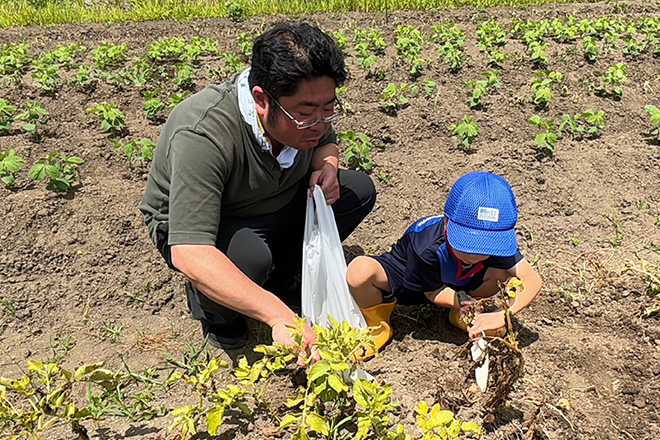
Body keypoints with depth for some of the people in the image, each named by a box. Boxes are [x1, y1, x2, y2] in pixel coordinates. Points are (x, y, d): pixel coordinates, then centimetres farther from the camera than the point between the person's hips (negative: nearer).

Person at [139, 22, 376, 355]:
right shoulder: (201, 137, -39)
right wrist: (278, 315, -50)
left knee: (359, 191, -8)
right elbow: (188, 254, -45)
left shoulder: (308, 104, -16)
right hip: (190, 224, -6)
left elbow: (327, 142, 10)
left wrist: (326, 165, -16)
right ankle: (212, 306, -3)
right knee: (249, 257, -39)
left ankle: (277, 277, 2)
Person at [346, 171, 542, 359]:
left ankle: (462, 314, 4)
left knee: (504, 271, -24)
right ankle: (377, 324, -4)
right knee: (359, 271, -37)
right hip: (402, 280, -4)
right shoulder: (426, 248, -38)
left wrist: (502, 315, -43)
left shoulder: (498, 243, -28)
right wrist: (461, 301, -37)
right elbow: (434, 293, -20)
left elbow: (532, 279, -32)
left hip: (456, 285, 4)